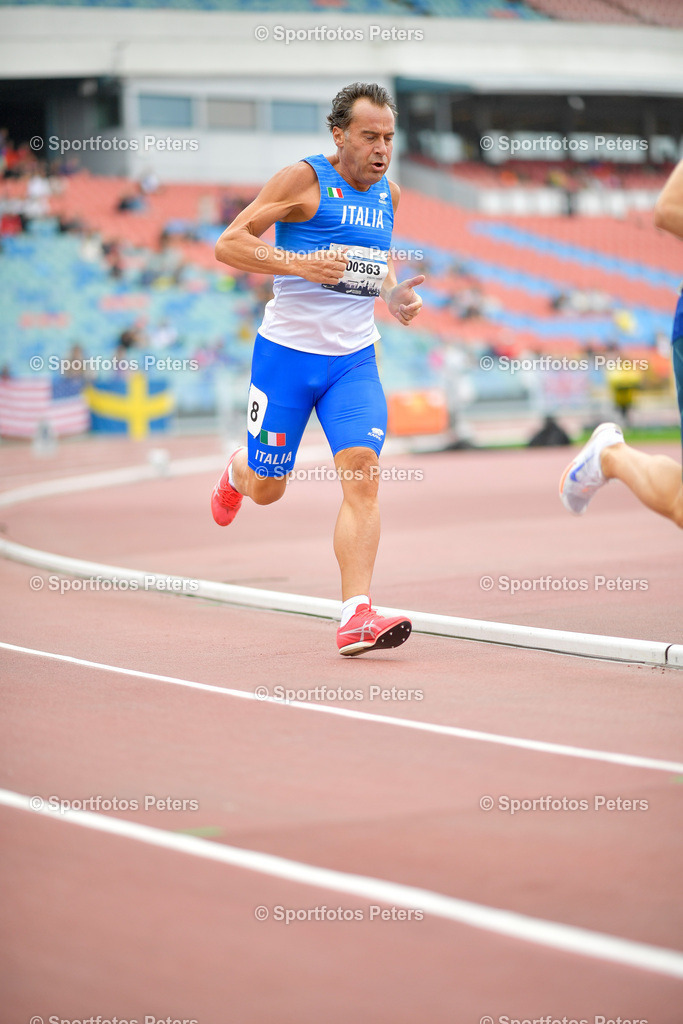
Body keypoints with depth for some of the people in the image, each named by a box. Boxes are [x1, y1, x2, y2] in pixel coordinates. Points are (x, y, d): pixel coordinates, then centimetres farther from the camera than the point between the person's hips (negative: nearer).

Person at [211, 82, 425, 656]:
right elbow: (228, 245, -13)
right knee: (267, 488, 9)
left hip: (354, 359, 4)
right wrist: (301, 264, -26)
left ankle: (357, 617, -21)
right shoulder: (304, 180, -11)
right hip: (287, 351, -3)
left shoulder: (388, 194, 8)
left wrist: (394, 296, 6)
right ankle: (236, 474, 49)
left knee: (362, 475, -16)